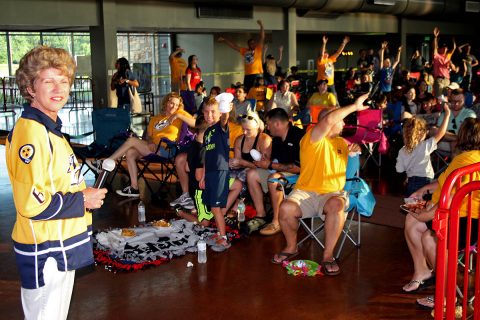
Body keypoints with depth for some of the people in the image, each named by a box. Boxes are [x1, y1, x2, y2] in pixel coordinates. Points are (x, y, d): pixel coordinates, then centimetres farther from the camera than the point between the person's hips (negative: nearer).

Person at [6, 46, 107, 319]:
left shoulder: (51, 129, 11)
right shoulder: (30, 133, -21)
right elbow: (32, 203, -26)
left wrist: (85, 193, 6)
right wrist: (83, 200, -15)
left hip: (62, 249, 10)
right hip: (45, 252, -10)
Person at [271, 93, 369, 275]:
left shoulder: (342, 143, 20)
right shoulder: (312, 139, -2)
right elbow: (328, 120, -21)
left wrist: (354, 152, 14)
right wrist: (355, 106, -14)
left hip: (332, 194, 3)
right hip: (306, 192, -3)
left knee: (336, 205, -35)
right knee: (286, 208, -31)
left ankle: (328, 255, -21)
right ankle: (291, 247, 1)